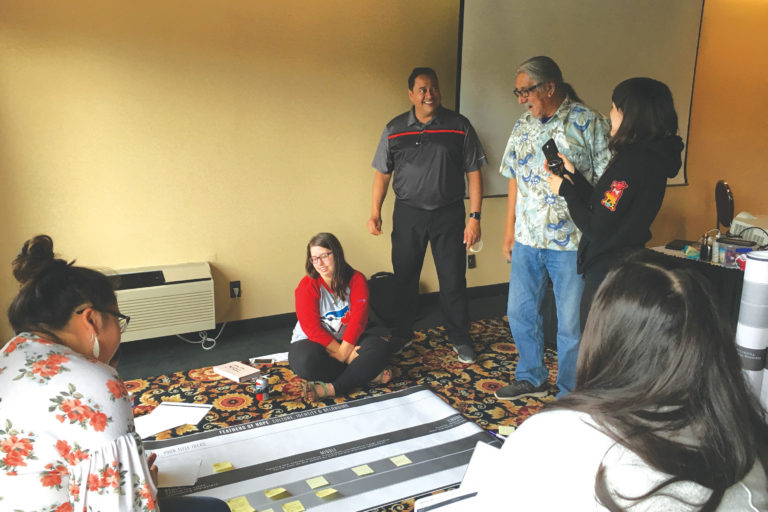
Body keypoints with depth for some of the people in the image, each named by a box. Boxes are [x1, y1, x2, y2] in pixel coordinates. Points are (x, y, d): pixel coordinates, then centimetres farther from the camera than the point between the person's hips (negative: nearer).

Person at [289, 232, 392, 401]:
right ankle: (369, 375, -23)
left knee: (380, 348, -25)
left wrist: (343, 352, -27)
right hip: (312, 342, -2)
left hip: (347, 339, 2)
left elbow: (358, 319, -15)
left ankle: (331, 389, -31)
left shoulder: (356, 280, -7)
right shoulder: (307, 286, -13)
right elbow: (313, 330, -18)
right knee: (306, 362, -36)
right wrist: (346, 355, -22)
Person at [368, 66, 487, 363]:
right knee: (404, 278, 10)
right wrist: (375, 212, -1)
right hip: (407, 214, 2)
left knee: (453, 280, 4)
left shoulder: (459, 126, -2)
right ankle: (401, 335, 29)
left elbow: (473, 173, -2)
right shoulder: (395, 130, 3)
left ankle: (460, 339, 22)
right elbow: (382, 173, 8)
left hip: (449, 215, -1)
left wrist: (475, 217, -7)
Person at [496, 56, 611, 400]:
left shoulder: (588, 123, -8)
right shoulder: (523, 127, 9)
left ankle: (569, 397, 23)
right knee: (520, 312, 14)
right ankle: (531, 378, 35)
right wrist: (509, 231, 12)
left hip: (572, 242, -5)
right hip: (527, 239, 6)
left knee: (571, 324, 5)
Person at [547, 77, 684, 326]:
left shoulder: (631, 163, -22)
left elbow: (597, 229, -20)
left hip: (608, 274, -10)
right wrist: (573, 175, 12)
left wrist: (566, 190, -8)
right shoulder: (650, 158, 8)